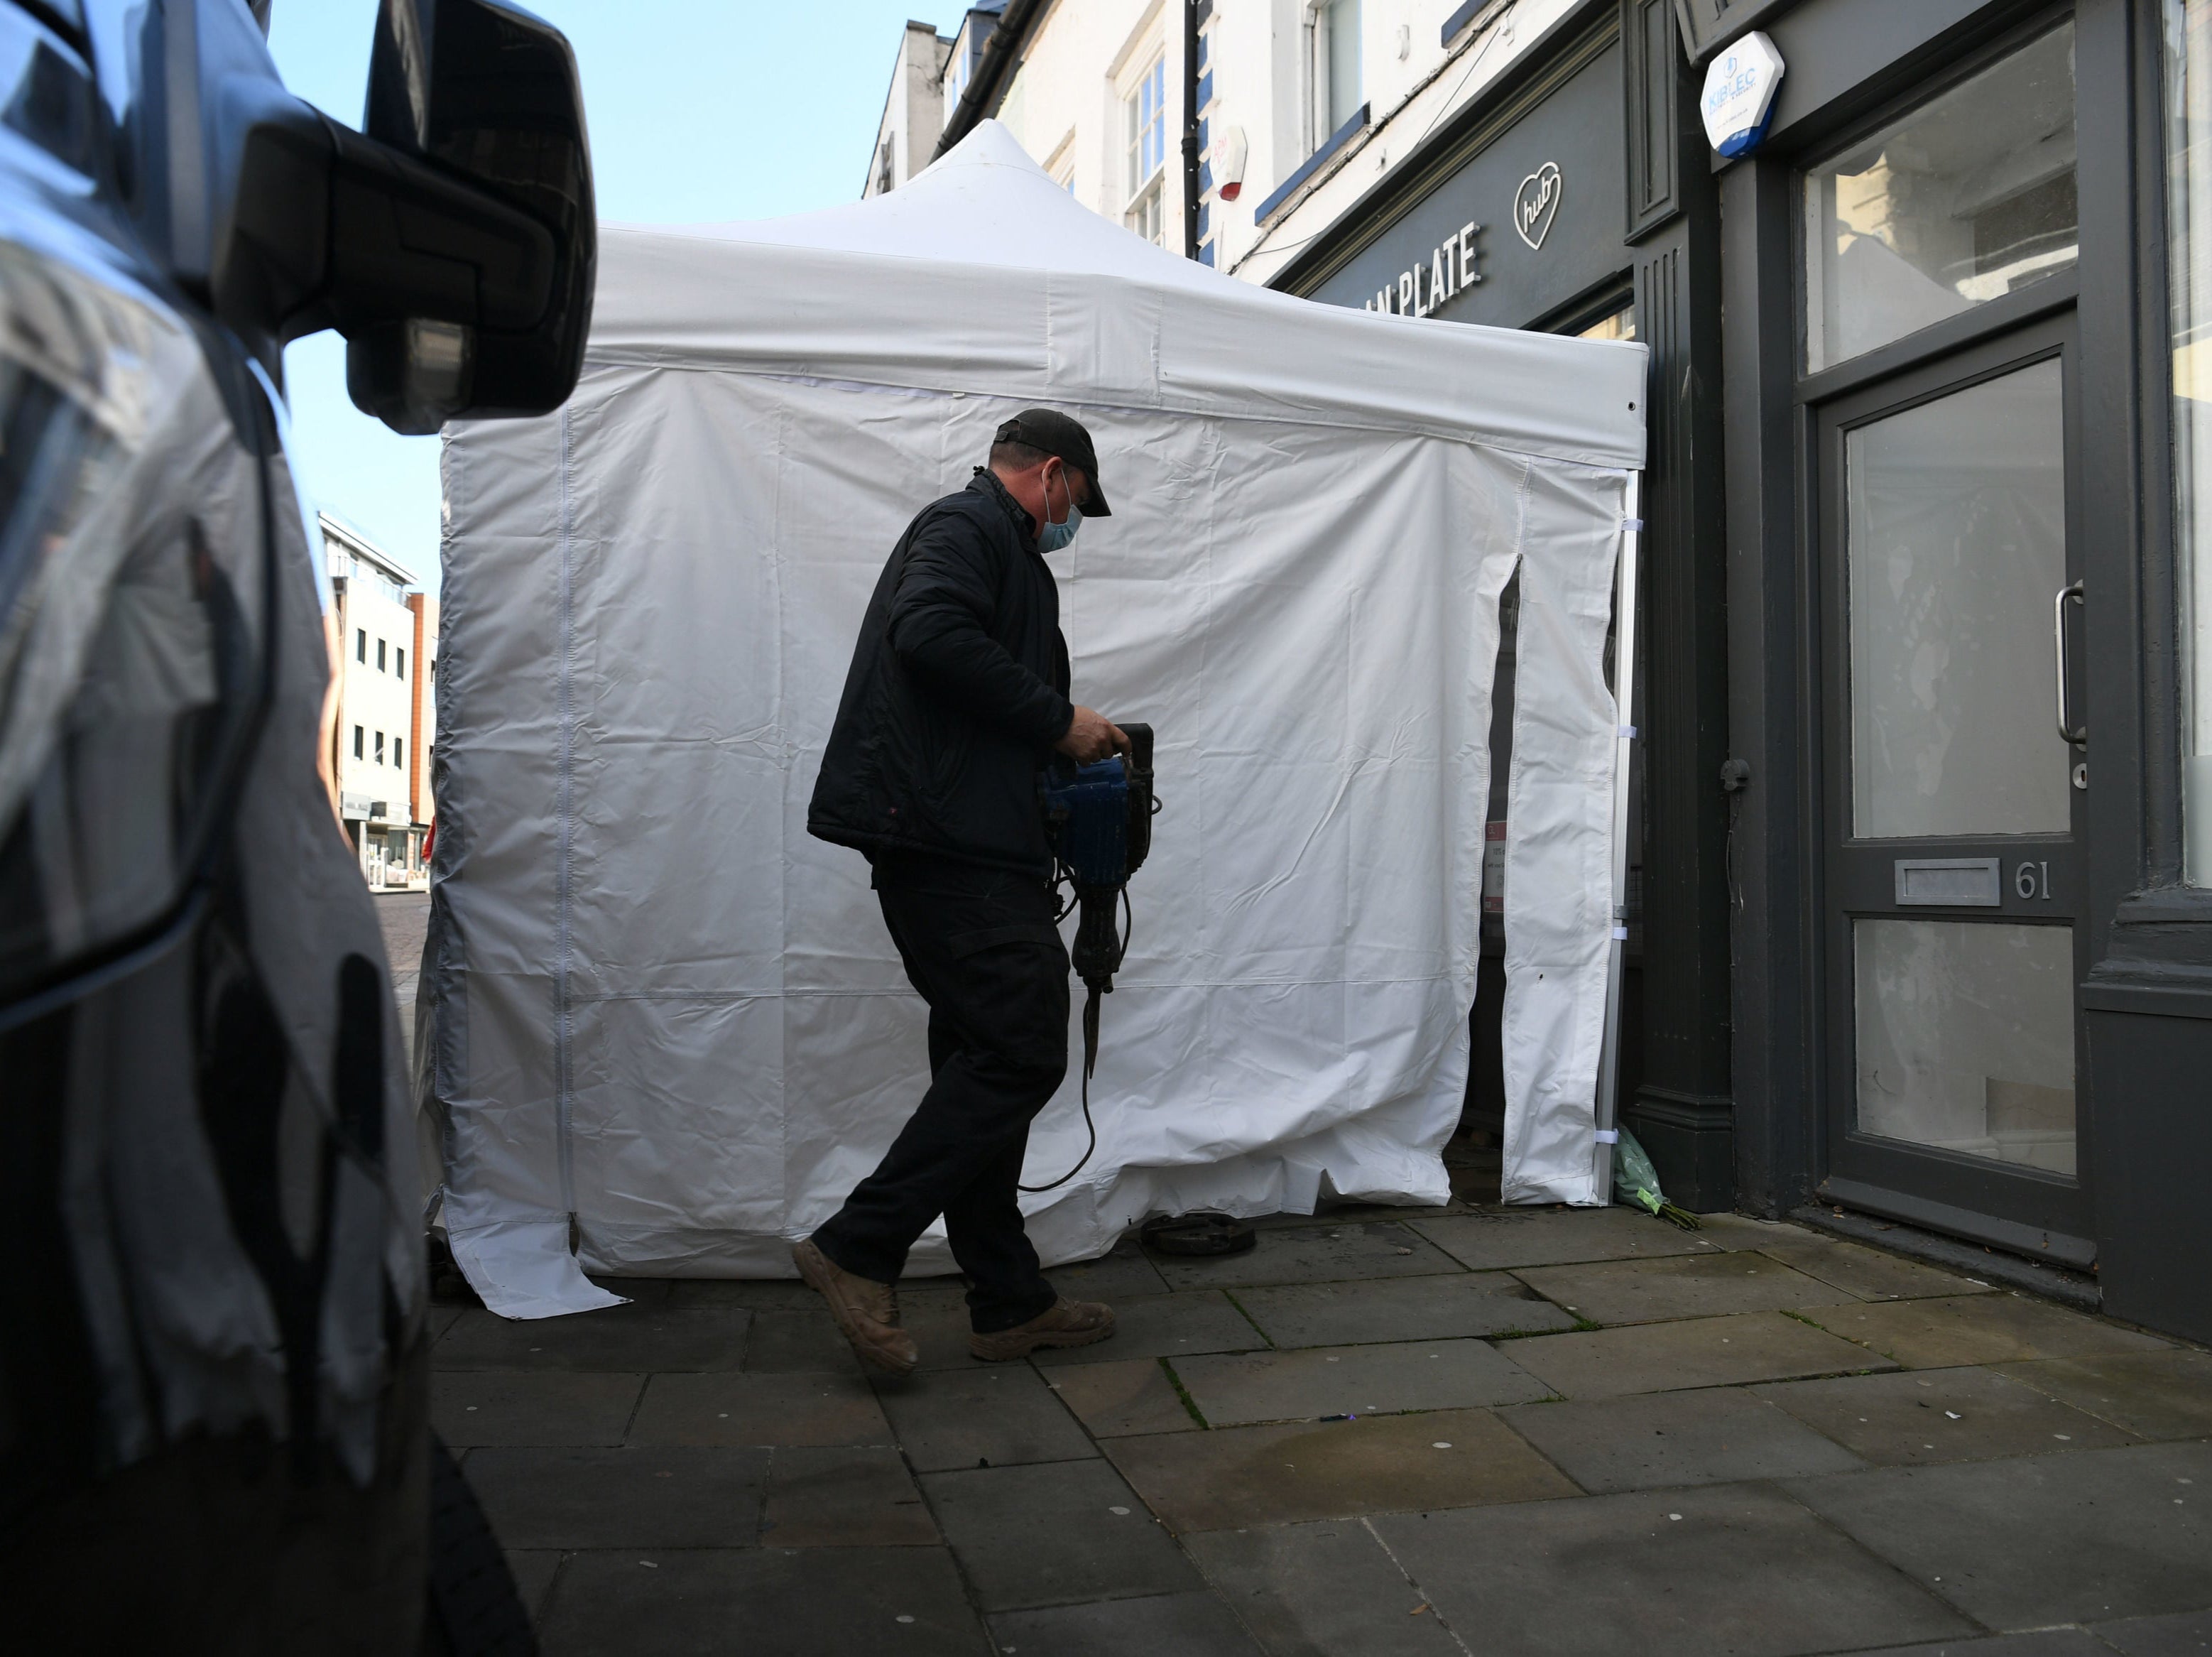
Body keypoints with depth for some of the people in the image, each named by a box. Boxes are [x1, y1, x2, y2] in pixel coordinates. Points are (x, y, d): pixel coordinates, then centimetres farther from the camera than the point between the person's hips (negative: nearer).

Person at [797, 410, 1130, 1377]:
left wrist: (1059, 740, 20)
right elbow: (931, 633, -23)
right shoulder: (970, 527, -2)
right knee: (1020, 1053, -13)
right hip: (954, 843, -11)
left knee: (982, 1062, 10)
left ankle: (1008, 1302, 16)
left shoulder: (991, 542, 30)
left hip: (965, 848, 11)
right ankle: (859, 1251, -7)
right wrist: (1055, 721, -15)